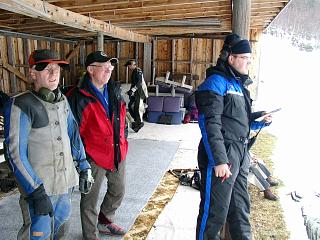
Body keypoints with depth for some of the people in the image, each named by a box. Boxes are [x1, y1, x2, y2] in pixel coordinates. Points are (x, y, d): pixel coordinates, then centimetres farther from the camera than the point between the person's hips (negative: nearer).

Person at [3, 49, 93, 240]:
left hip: (66, 182, 6)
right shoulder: (20, 105, -14)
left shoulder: (62, 101, 6)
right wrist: (36, 192, -19)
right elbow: (15, 154, -16)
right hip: (38, 186, -6)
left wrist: (84, 167, 10)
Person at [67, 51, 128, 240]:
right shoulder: (79, 97, -17)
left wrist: (123, 139, 15)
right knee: (91, 199, 11)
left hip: (118, 153, 8)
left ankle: (105, 221, 49)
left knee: (118, 191, 23)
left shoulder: (114, 90, 6)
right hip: (95, 157, -7)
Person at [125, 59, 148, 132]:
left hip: (139, 92, -10)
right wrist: (130, 91, 24)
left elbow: (139, 83, -24)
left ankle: (139, 123, 4)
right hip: (135, 93, 10)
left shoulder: (138, 71, -14)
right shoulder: (134, 72, 16)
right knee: (130, 106, 11)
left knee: (137, 108, -8)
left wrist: (132, 90, -27)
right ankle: (137, 121, 21)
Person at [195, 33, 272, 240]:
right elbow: (210, 124, -20)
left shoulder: (239, 84, 16)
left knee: (240, 208, 22)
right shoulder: (216, 82, -12)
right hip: (222, 156, -9)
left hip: (240, 155, 9)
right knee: (215, 211, 1)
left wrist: (261, 121, 4)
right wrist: (219, 160, -24)